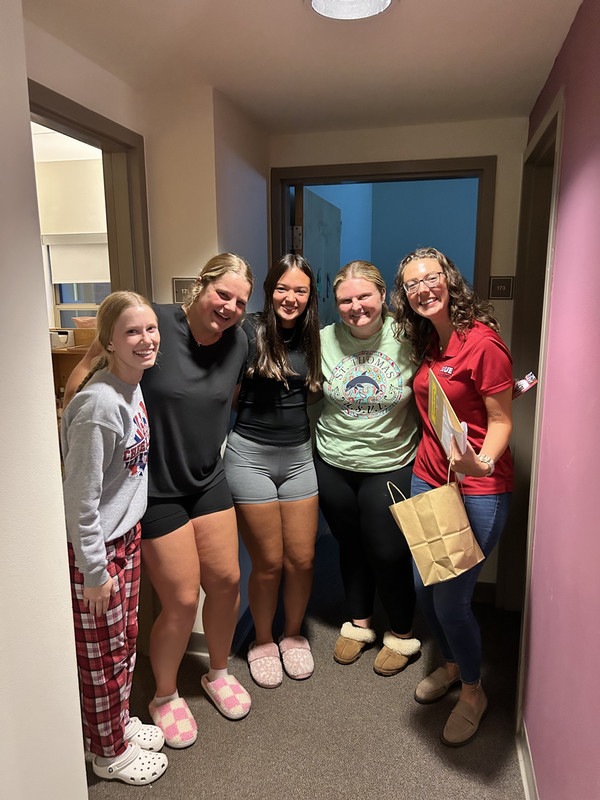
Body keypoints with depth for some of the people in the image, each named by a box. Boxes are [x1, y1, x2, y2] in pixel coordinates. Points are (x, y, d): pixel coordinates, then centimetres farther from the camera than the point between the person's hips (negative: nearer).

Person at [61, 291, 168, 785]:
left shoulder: (135, 388, 1)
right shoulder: (99, 404, -27)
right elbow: (81, 496, -23)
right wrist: (94, 570, -16)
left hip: (127, 533, 8)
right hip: (95, 547, -8)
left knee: (125, 640, 24)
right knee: (104, 655, 13)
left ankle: (121, 722, 47)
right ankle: (110, 753, 36)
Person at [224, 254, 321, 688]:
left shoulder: (312, 338, 7)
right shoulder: (250, 332, -9)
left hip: (298, 456, 4)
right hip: (250, 455, -4)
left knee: (302, 558, 9)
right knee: (269, 562, 6)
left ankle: (293, 635, 35)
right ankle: (262, 641, 32)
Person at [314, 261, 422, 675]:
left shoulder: (407, 339, -12)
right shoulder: (324, 341, -4)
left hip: (390, 467, -3)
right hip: (333, 465, 3)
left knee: (389, 553, 6)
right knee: (351, 546, 18)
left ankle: (403, 634, 35)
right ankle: (359, 623, 43)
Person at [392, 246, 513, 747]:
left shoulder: (483, 343, -16)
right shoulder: (426, 344, 8)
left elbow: (501, 422, -14)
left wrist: (482, 462, -30)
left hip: (478, 490, -7)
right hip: (427, 478, 7)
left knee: (450, 598, -1)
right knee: (425, 585, 14)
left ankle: (473, 693, 28)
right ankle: (452, 664, 43)